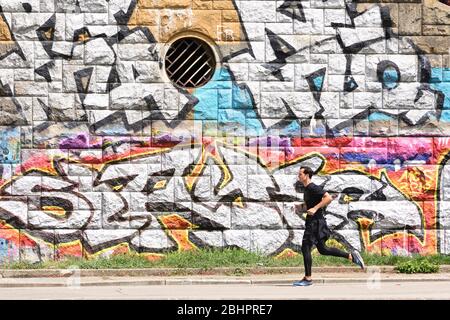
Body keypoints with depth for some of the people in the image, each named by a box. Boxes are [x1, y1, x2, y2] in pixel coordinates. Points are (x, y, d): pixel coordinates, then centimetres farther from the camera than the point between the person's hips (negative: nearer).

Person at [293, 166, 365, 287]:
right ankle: (351, 256, 16)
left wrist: (315, 208, -27)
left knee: (305, 247, -8)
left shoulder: (313, 188, -15)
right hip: (312, 221, 10)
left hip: (316, 221, -10)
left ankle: (307, 279, -3)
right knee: (322, 249, 13)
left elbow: (328, 198, -25)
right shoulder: (307, 189, 15)